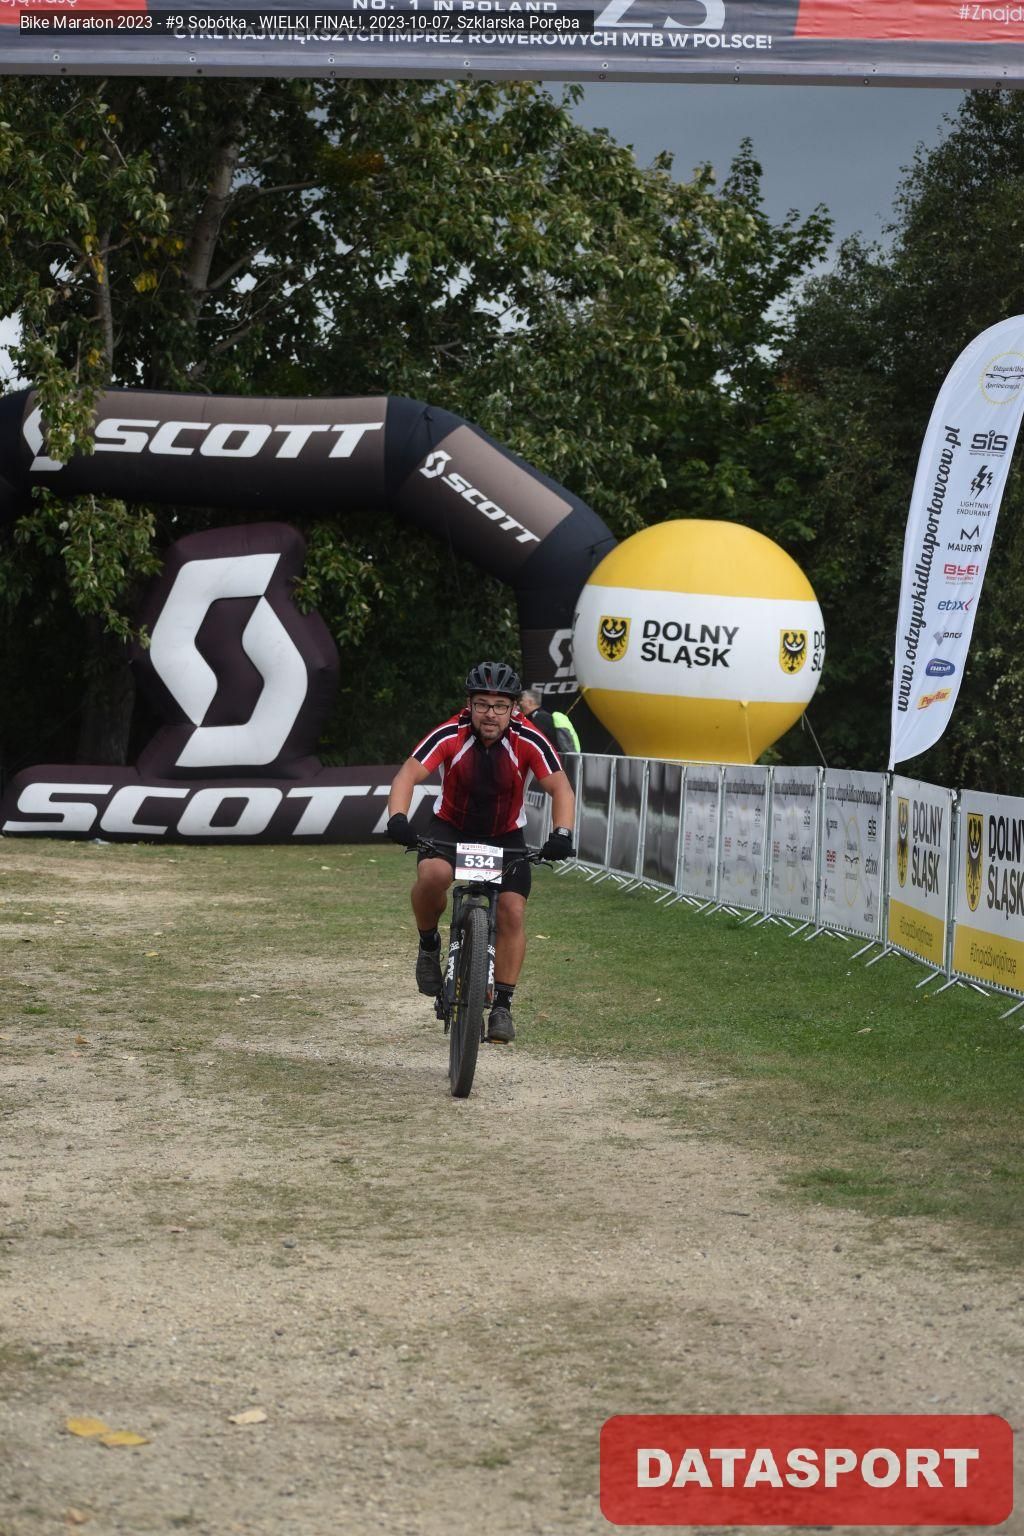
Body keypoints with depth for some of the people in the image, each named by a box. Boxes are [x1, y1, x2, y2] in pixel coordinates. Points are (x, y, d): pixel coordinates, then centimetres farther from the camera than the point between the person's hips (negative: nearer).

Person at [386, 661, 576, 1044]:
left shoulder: (528, 740, -21)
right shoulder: (450, 736, -23)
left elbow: (560, 787, -22)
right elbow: (408, 775, -28)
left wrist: (561, 833, -39)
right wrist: (398, 819, -46)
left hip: (505, 836, 1)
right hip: (451, 828, -1)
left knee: (512, 911, -14)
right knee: (433, 874, -32)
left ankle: (502, 1006, -3)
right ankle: (429, 944, -4)